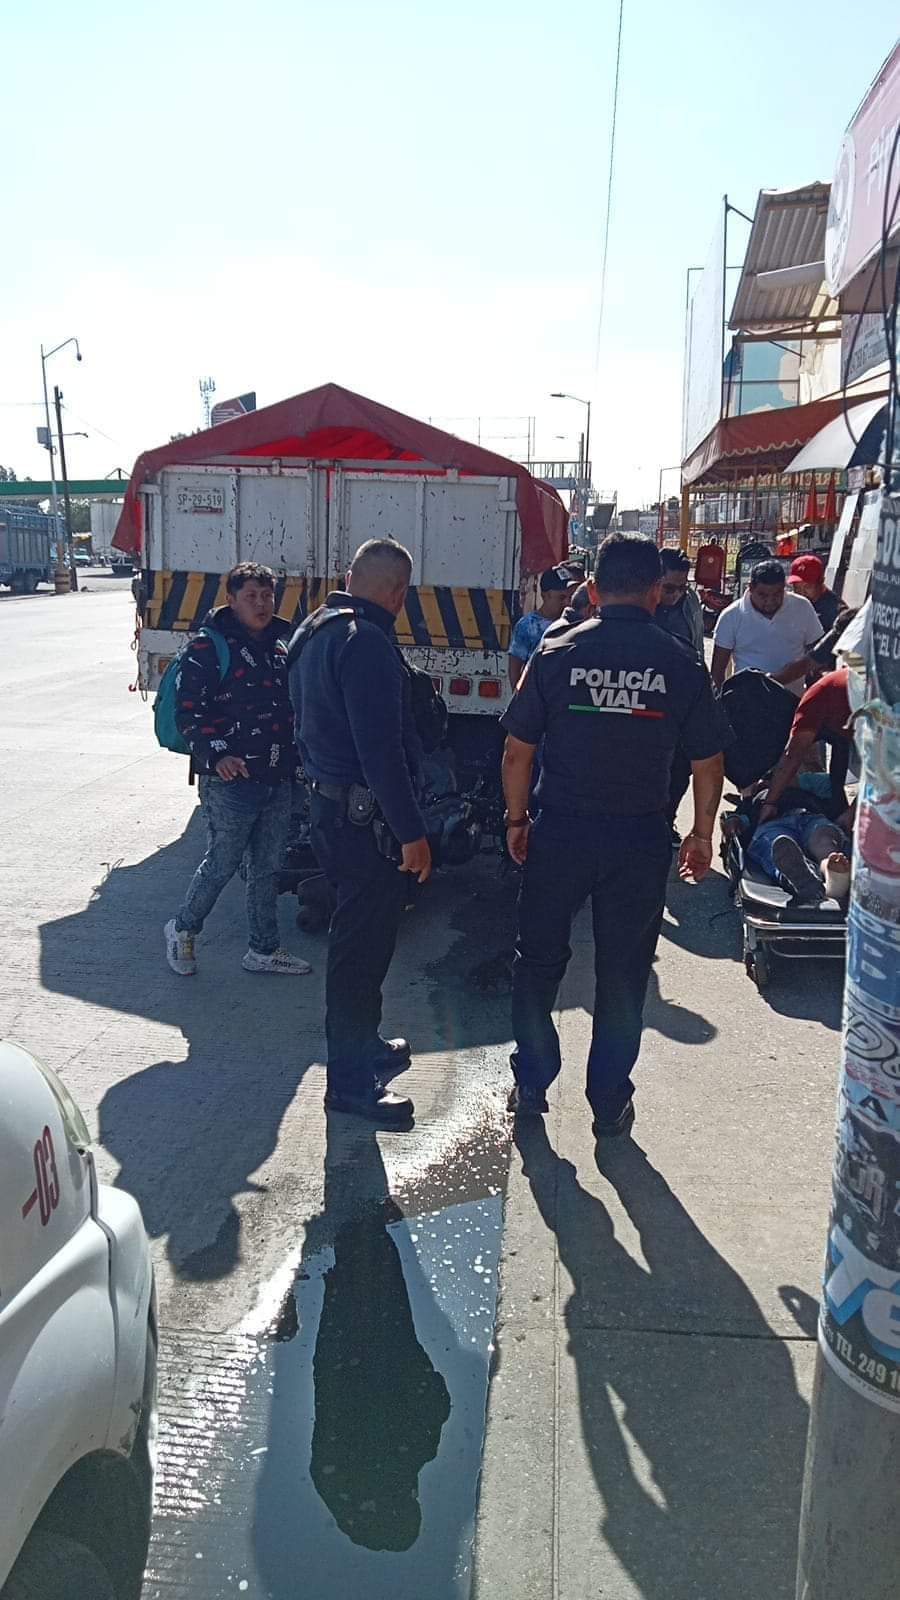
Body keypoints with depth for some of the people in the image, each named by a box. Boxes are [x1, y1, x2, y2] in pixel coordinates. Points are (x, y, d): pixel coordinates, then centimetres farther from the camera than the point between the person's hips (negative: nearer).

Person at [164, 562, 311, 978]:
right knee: (222, 863, 2)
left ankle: (264, 950, 25)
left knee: (267, 868, 13)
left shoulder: (281, 646, 12)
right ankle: (183, 929, 26)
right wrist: (216, 755, -24)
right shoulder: (208, 647, -8)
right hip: (230, 780, -7)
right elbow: (188, 710, -13)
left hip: (278, 780, 7)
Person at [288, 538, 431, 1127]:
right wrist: (411, 831, -22)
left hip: (329, 806, 10)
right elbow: (381, 748, -25)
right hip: (367, 816, -10)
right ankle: (352, 1082, 11)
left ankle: (364, 1045, 38)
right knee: (363, 946, 0)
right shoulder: (367, 642, -21)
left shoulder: (314, 631, 13)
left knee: (358, 938, 22)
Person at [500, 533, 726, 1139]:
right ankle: (610, 1102, 21)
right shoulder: (681, 664, -4)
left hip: (560, 831, 0)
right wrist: (702, 834, 13)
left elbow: (517, 752, -4)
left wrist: (517, 820, 9)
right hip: (641, 837, 0)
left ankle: (531, 1085, 26)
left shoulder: (557, 653, -6)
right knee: (623, 973, 12)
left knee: (539, 959, 16)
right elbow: (708, 763, 1)